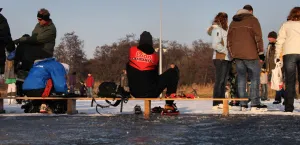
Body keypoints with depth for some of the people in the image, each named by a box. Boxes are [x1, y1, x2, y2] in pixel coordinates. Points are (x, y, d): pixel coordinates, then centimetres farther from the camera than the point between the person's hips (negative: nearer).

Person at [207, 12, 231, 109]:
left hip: (226, 59, 9)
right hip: (220, 58, -9)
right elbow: (215, 45, -16)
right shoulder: (217, 29, -7)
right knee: (219, 81, -10)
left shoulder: (224, 30, 21)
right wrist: (226, 51, -12)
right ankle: (216, 104, -9)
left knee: (223, 81, 9)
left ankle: (221, 102, 13)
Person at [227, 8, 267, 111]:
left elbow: (229, 40, 15)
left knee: (241, 78, 8)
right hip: (250, 54, -5)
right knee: (255, 78, 0)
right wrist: (261, 52, -1)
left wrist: (232, 54, 18)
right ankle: (255, 104, -5)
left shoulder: (233, 23, 17)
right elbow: (258, 37, -6)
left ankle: (243, 105, 4)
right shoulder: (253, 20, 2)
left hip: (237, 55, 5)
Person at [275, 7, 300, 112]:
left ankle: (289, 107, -4)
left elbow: (280, 41, 5)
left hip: (289, 53, -1)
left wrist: (277, 55, 7)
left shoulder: (286, 25, 14)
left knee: (290, 81, 1)